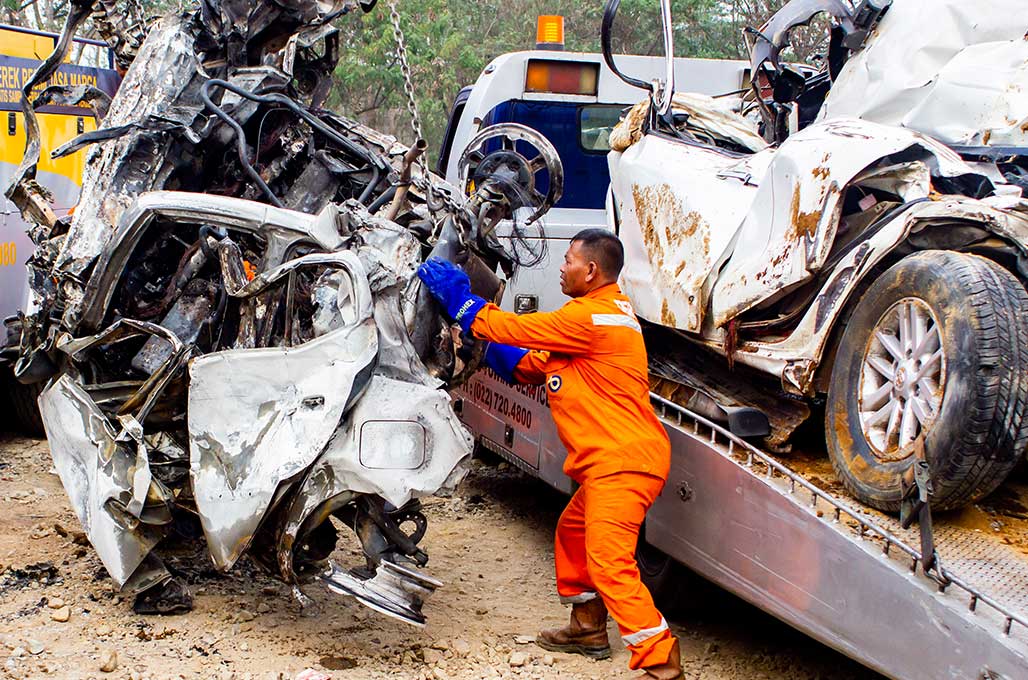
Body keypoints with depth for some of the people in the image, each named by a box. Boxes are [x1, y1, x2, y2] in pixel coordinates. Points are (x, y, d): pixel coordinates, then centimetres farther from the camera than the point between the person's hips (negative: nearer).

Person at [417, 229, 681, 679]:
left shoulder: (591, 317, -16)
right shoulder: (602, 313, 20)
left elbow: (513, 328, -12)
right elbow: (534, 365, 21)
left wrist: (457, 295, -1)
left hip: (624, 459, -11)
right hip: (611, 460, 11)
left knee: (608, 560, -16)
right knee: (572, 533, 25)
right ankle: (588, 627, 40)